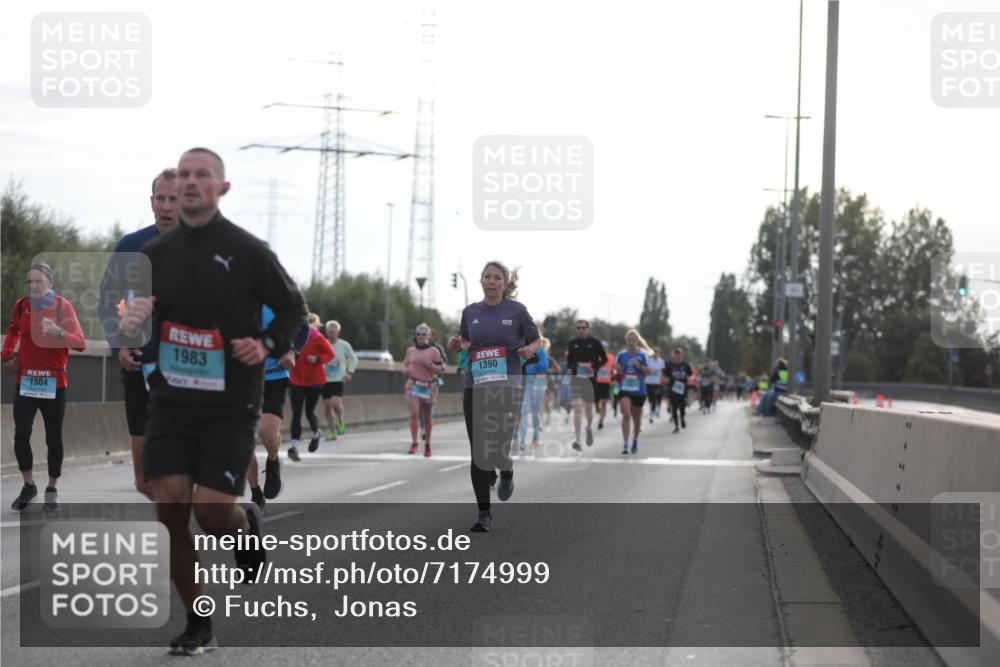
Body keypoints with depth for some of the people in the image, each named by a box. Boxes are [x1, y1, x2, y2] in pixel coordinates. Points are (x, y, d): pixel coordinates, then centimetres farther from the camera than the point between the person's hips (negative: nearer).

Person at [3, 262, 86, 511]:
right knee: (21, 435, -8)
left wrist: (58, 332, -32)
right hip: (25, 381, 2)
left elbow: (81, 343, -16)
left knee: (53, 438, 4)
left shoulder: (63, 306, -8)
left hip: (54, 383, -2)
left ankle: (52, 490, 19)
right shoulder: (21, 305, 2)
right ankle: (29, 486, 10)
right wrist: (7, 356, 12)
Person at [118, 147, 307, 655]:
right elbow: (133, 326, 13)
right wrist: (128, 327, -10)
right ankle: (197, 625, 10)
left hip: (230, 404, -3)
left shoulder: (248, 251, -6)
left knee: (212, 512, -11)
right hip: (171, 399, 3)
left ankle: (247, 524, 29)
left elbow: (292, 308, 7)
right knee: (170, 507, -5)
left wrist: (267, 345, -11)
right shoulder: (155, 253, 5)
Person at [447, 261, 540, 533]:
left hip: (507, 387, -3)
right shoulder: (470, 312, 10)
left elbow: (537, 341, 12)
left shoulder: (516, 310, 2)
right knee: (478, 452, -1)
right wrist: (456, 344, 4)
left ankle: (506, 473, 25)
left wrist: (529, 349, -11)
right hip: (475, 387, 3)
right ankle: (484, 514, 9)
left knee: (498, 447, -13)